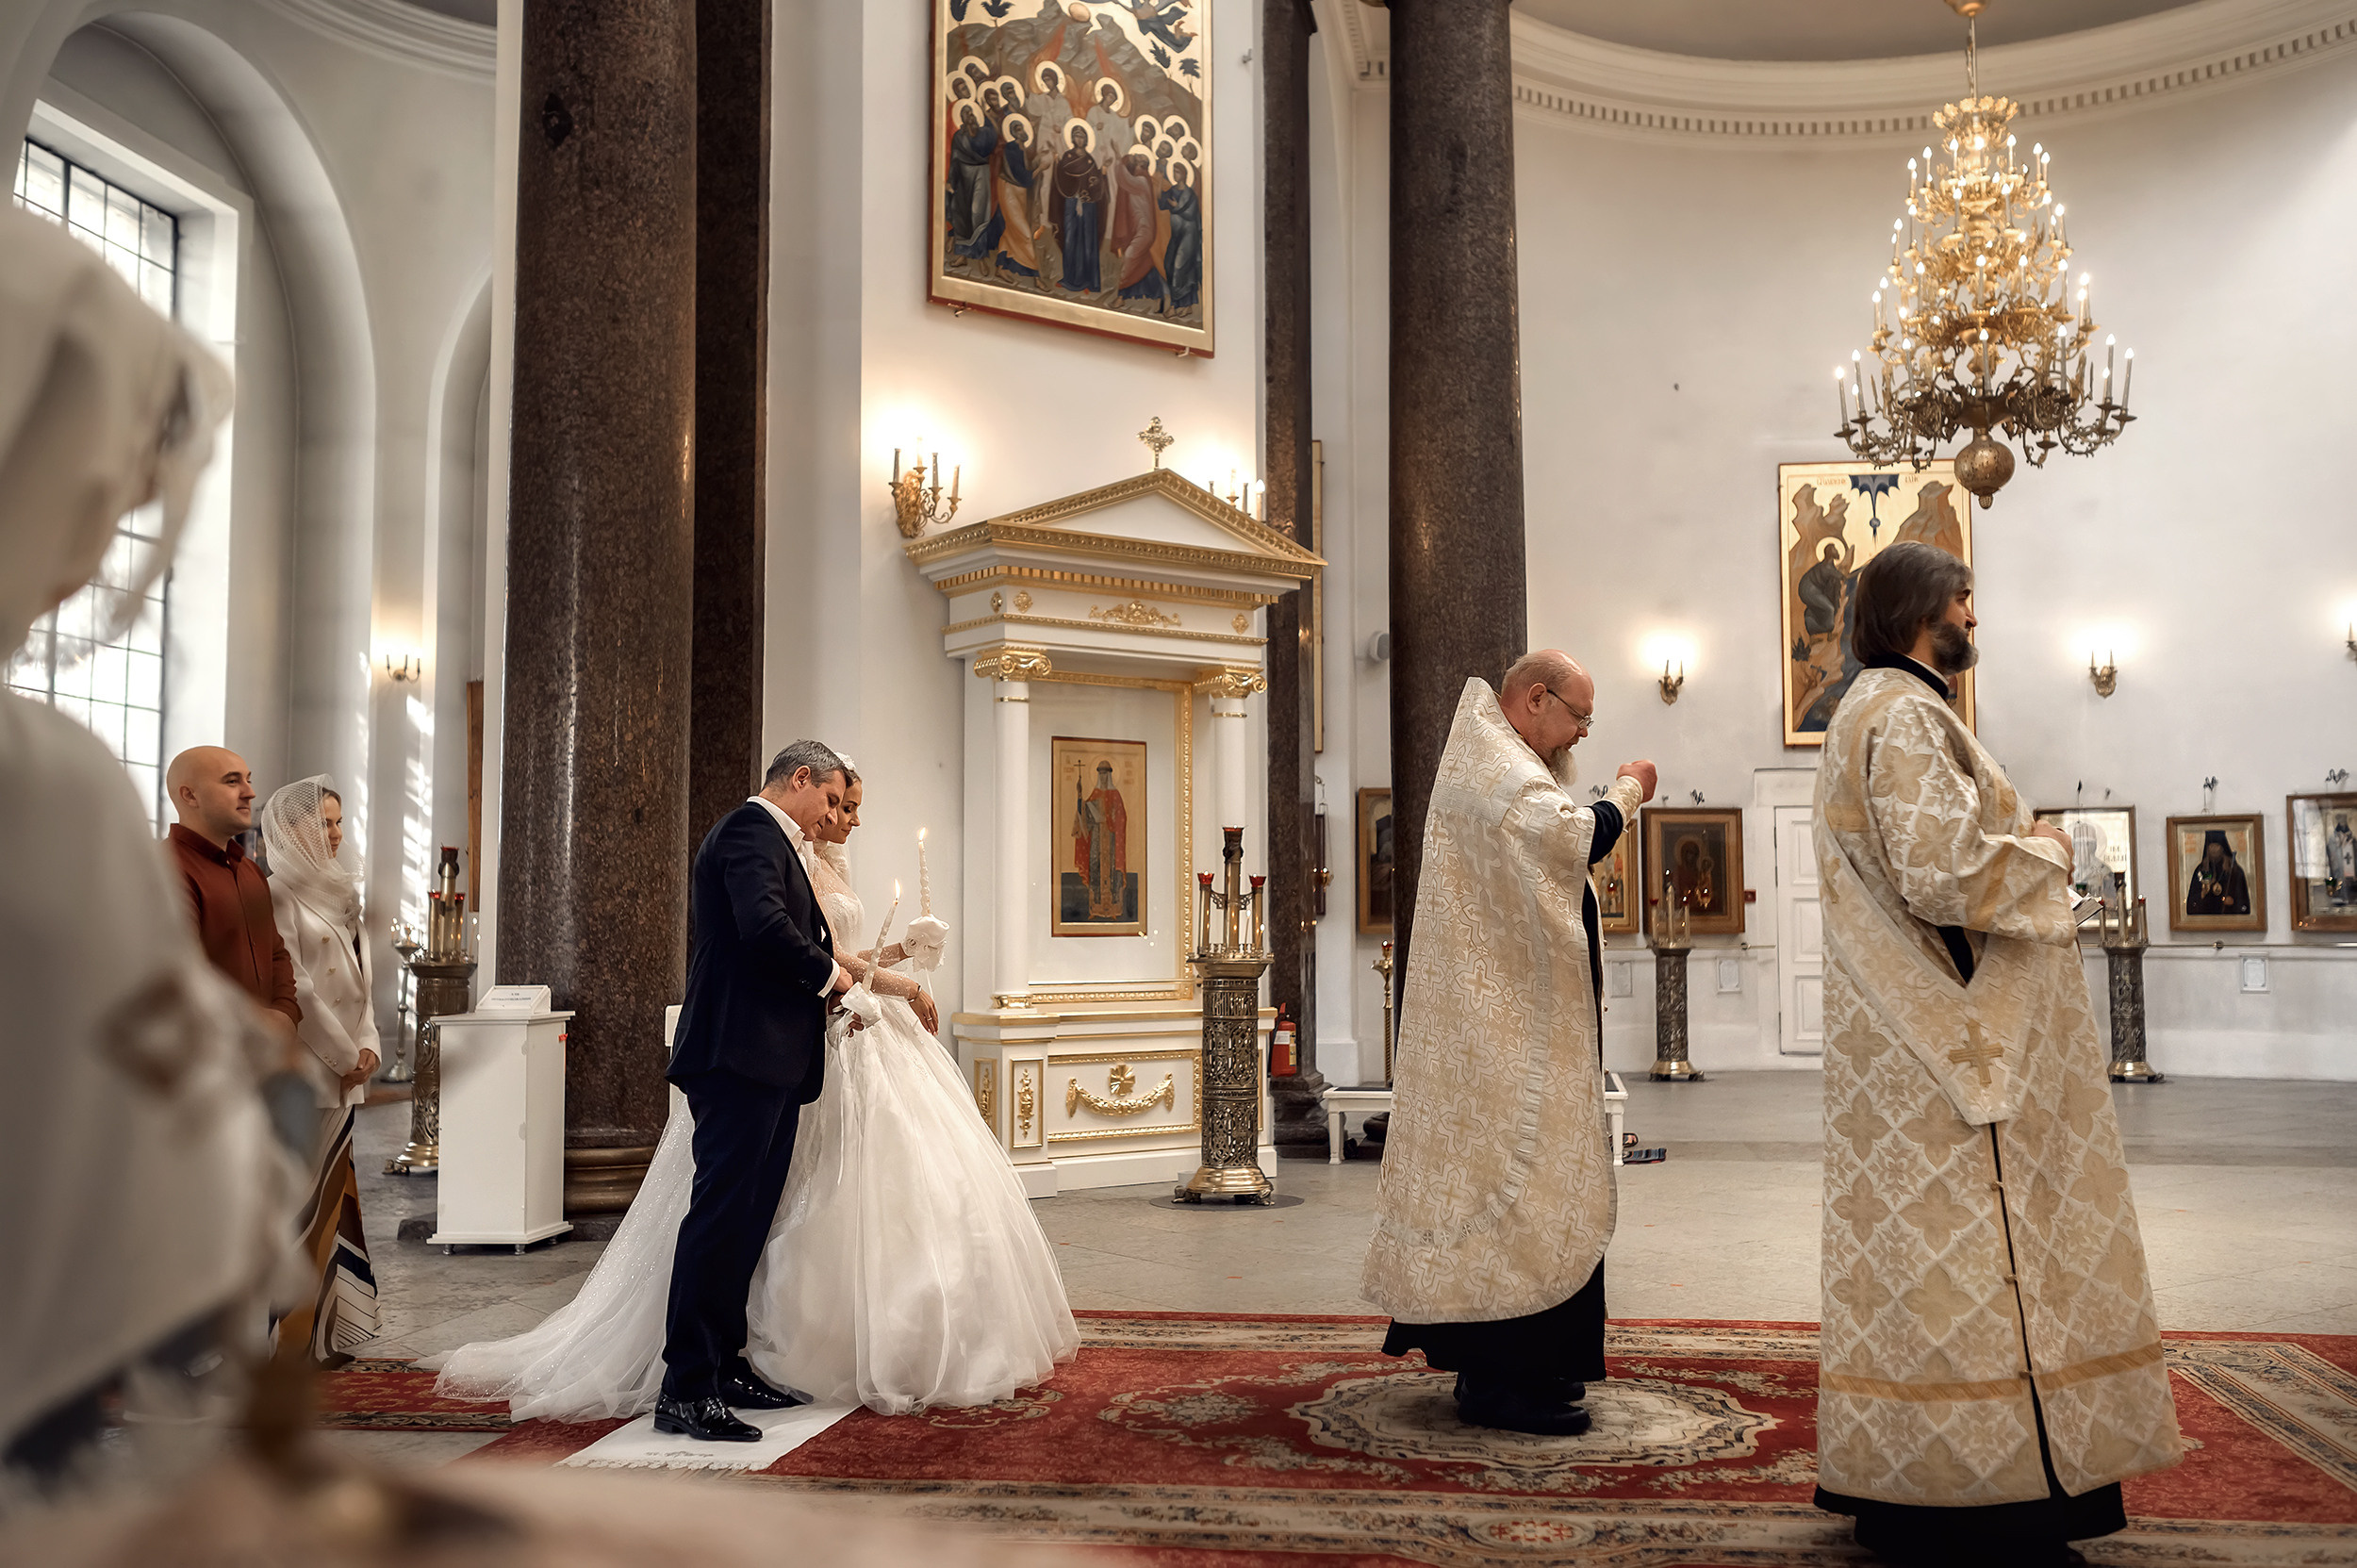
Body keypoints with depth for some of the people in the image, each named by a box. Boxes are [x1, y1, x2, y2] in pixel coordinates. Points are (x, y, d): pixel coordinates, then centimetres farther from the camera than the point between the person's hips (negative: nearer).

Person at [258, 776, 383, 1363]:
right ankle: (294, 1338, 4)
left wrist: (367, 1044, 3)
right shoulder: (281, 895, -10)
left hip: (341, 1070, 8)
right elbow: (295, 988, -15)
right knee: (305, 1201, -4)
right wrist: (345, 1056, -11)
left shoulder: (338, 892, 16)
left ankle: (324, 1332, 17)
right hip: (306, 1071, -8)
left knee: (332, 1198, 10)